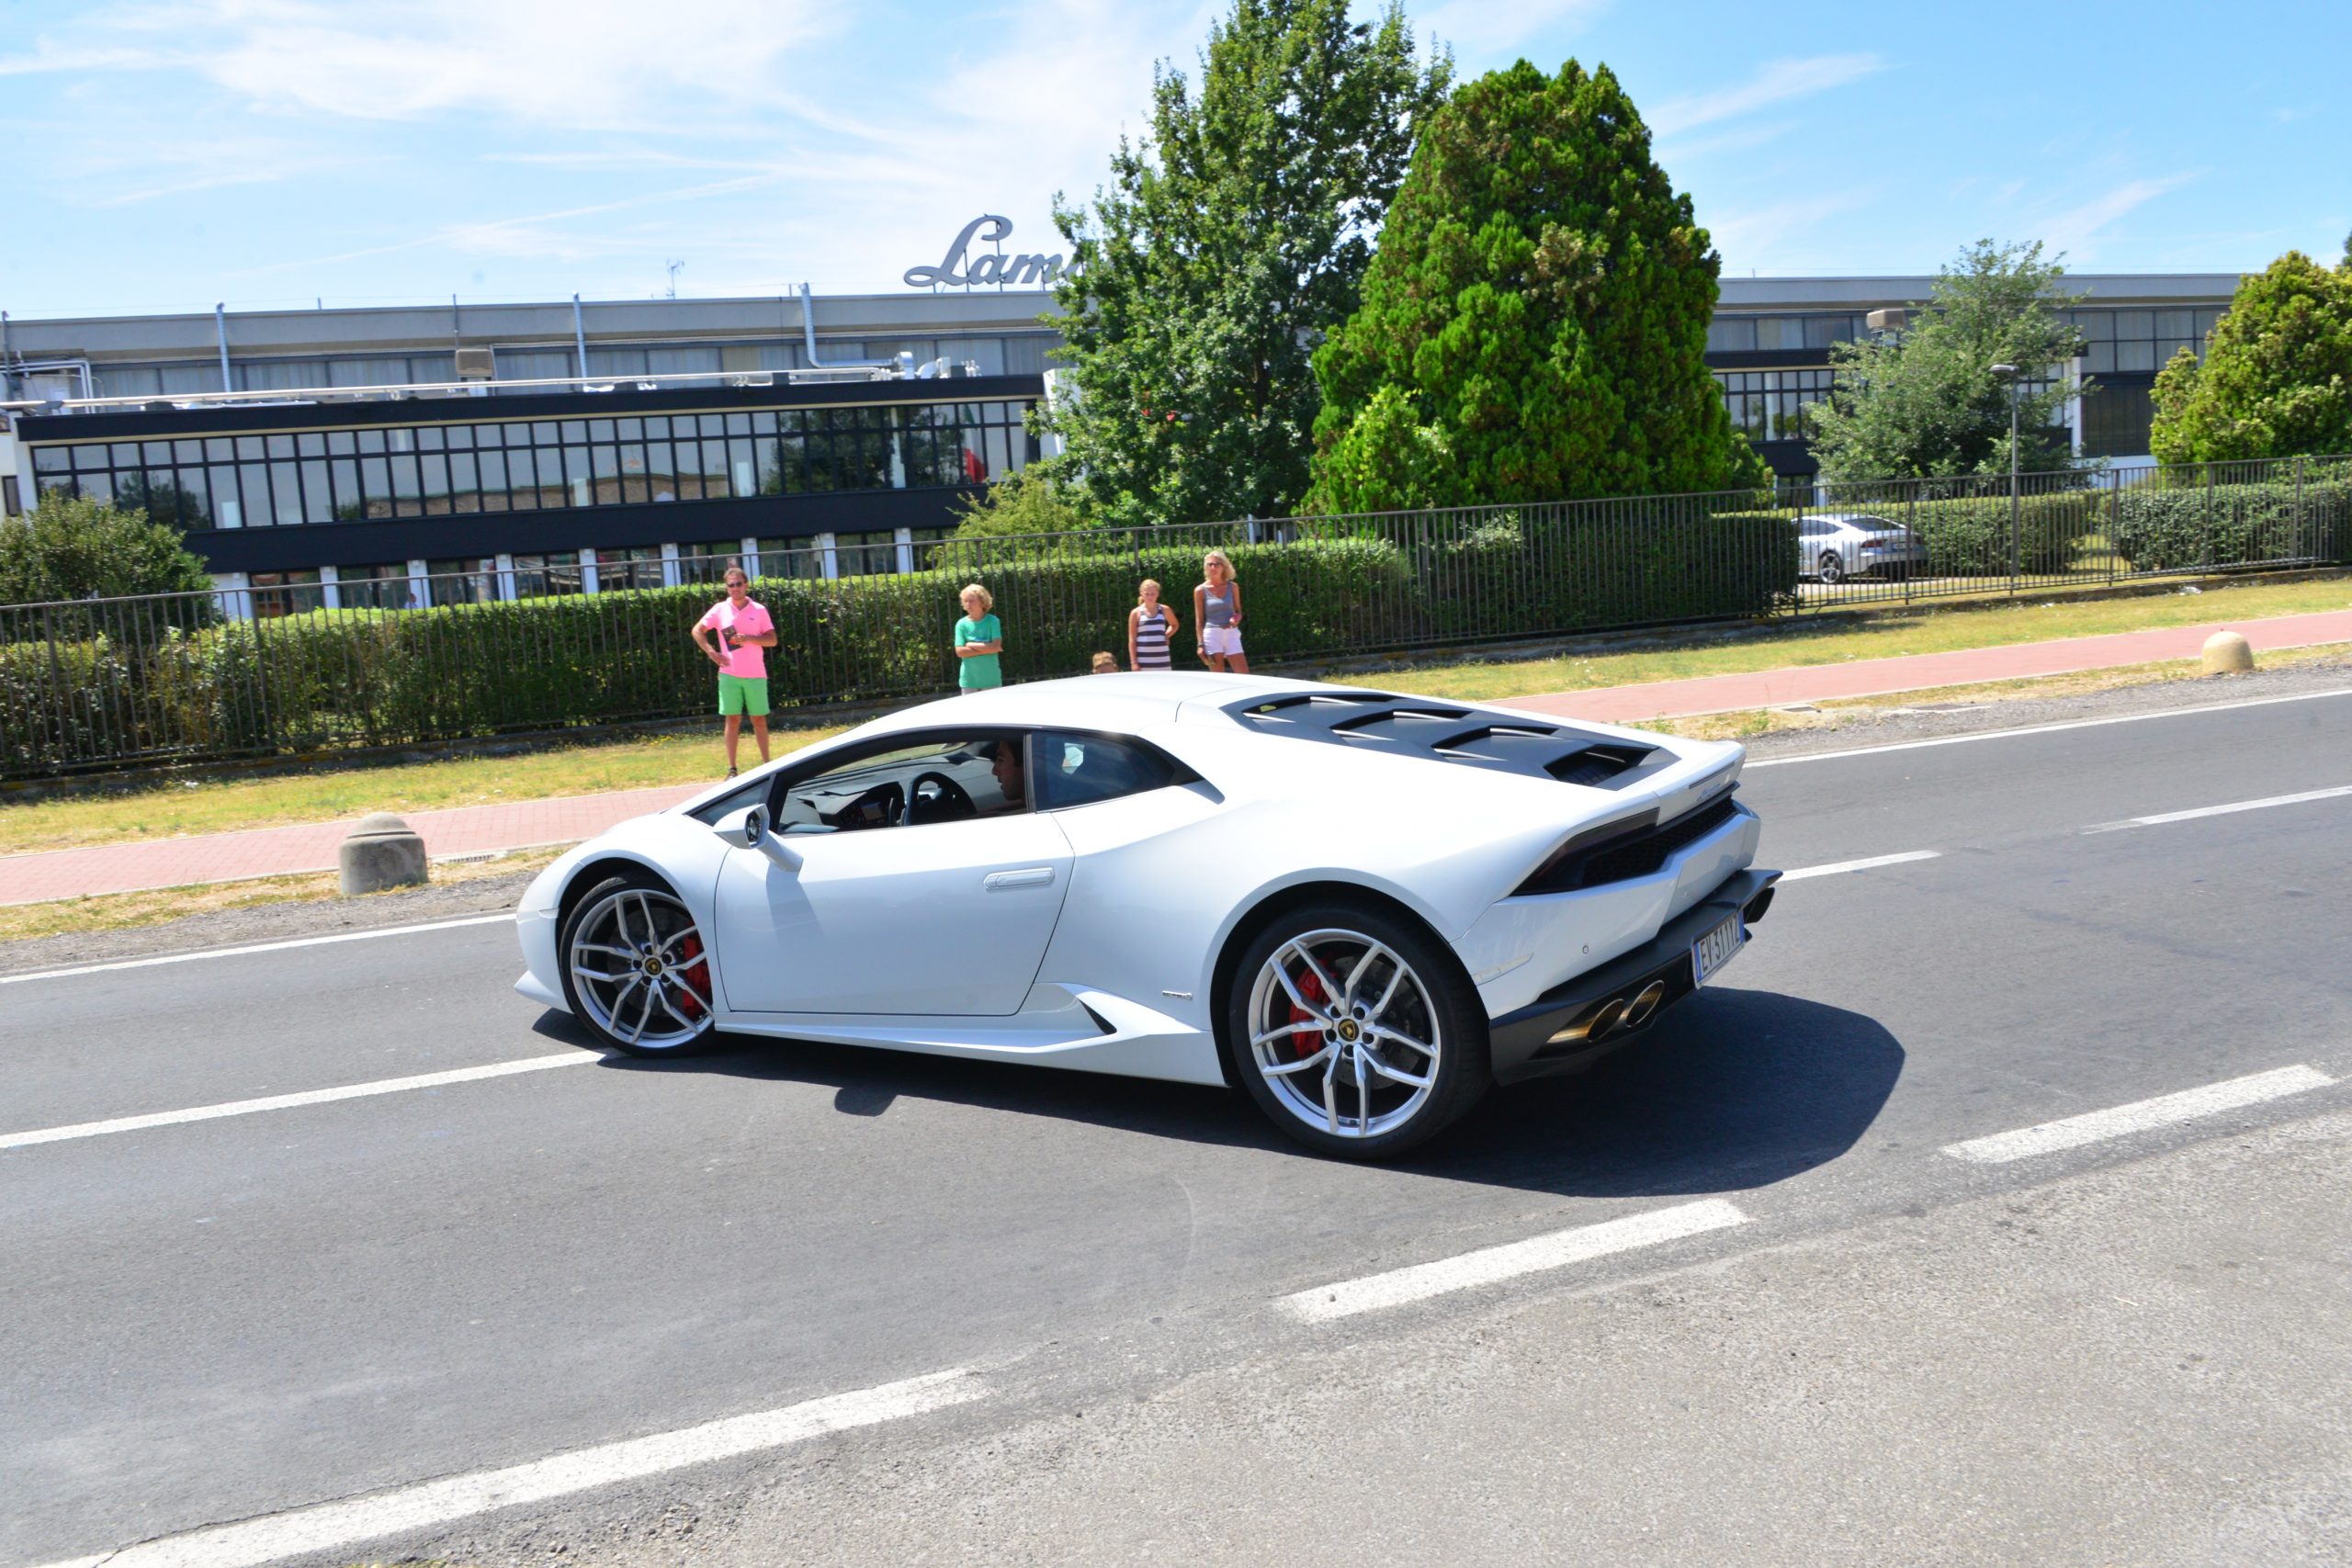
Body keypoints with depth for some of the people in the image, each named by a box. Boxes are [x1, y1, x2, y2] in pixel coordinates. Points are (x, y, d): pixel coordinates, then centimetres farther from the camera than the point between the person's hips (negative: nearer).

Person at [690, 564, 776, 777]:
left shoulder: (759, 610, 3)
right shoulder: (720, 609, 3)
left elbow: (772, 640, 1)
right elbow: (697, 630, 9)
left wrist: (749, 638, -15)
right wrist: (711, 652, -3)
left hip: (756, 674, 0)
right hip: (729, 674, 0)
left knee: (759, 719, 6)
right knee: (732, 719, 0)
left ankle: (766, 764, 14)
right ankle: (731, 769, 3)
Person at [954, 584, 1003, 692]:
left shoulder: (992, 621, -3)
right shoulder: (962, 624, 1)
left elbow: (996, 646, -13)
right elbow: (960, 651, -7)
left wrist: (971, 645, -10)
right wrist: (986, 648, -11)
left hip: (991, 678, -1)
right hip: (969, 679, 1)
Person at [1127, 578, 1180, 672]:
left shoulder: (1164, 610, 7)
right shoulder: (1136, 613, 0)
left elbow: (1175, 625, 28)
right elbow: (1132, 640, 0)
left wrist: (1166, 636, 9)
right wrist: (1133, 662, -7)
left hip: (1161, 658, 3)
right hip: (1143, 660, -2)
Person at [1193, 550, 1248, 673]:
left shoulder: (1233, 587, 7)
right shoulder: (1201, 590, 1)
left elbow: (1238, 611, 15)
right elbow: (1199, 620, 3)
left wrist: (1236, 618, -9)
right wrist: (1200, 645, -2)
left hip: (1232, 634, 2)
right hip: (1212, 634, -2)